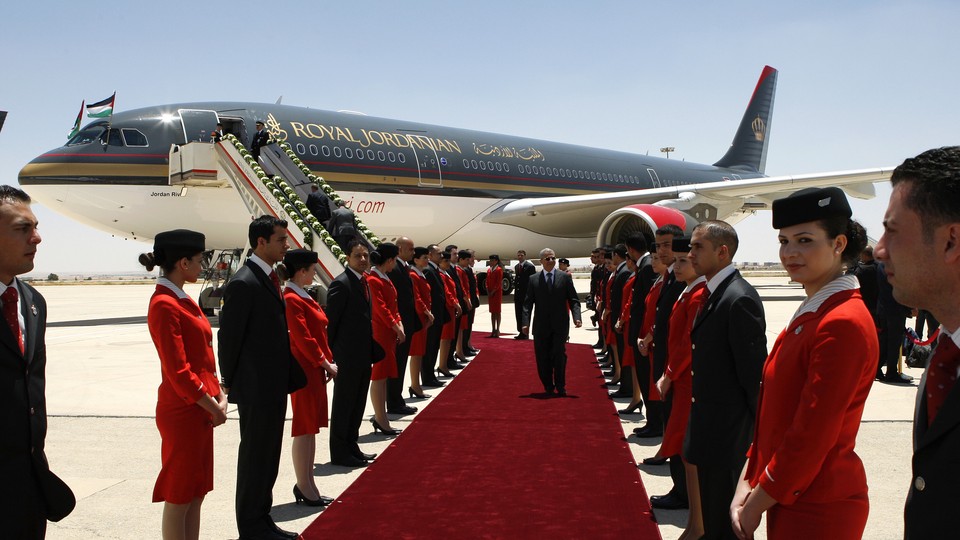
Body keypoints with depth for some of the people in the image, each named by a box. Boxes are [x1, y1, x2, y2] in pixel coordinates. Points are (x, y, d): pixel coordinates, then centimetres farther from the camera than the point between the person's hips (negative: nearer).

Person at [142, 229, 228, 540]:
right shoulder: (164, 305, -18)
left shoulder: (183, 300, 12)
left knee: (196, 492, 15)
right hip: (183, 412, -9)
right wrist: (213, 407, -13)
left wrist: (219, 397, 6)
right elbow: (178, 372, -21)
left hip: (200, 410, 9)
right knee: (179, 496, 2)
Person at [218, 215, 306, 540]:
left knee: (269, 456, 17)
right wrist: (228, 382, -7)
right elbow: (229, 336, -15)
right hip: (256, 387, -9)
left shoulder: (270, 278, 10)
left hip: (275, 385, 9)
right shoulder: (244, 283, -18)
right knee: (255, 457, 4)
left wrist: (291, 374, 14)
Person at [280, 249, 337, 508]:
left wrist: (327, 364, 8)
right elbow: (303, 339, -21)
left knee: (311, 428, 13)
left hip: (315, 369, 10)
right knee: (304, 428, -1)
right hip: (304, 370, -10)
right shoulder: (292, 300, -16)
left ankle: (307, 484, 22)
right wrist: (327, 364, -14)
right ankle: (304, 487, 9)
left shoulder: (304, 297, 14)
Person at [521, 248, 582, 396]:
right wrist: (525, 322, -8)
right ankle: (548, 387, 19)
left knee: (559, 355, -2)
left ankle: (560, 387, 12)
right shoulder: (533, 279, 5)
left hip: (560, 325, -1)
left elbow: (574, 300, 2)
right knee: (543, 358, 5)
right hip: (541, 326, 1)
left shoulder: (565, 277, 4)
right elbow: (528, 303, 3)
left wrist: (576, 317, -13)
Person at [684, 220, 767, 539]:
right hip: (711, 427, 10)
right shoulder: (715, 293, 9)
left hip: (727, 428, -9)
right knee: (712, 508, 22)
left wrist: (753, 426, -13)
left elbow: (753, 371, -20)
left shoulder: (739, 299, -21)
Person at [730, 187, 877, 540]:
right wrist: (748, 483, 4)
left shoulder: (845, 324, -21)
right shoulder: (809, 314, 8)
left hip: (818, 510, -8)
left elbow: (812, 436, -22)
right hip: (786, 498, 8)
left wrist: (755, 504, -14)